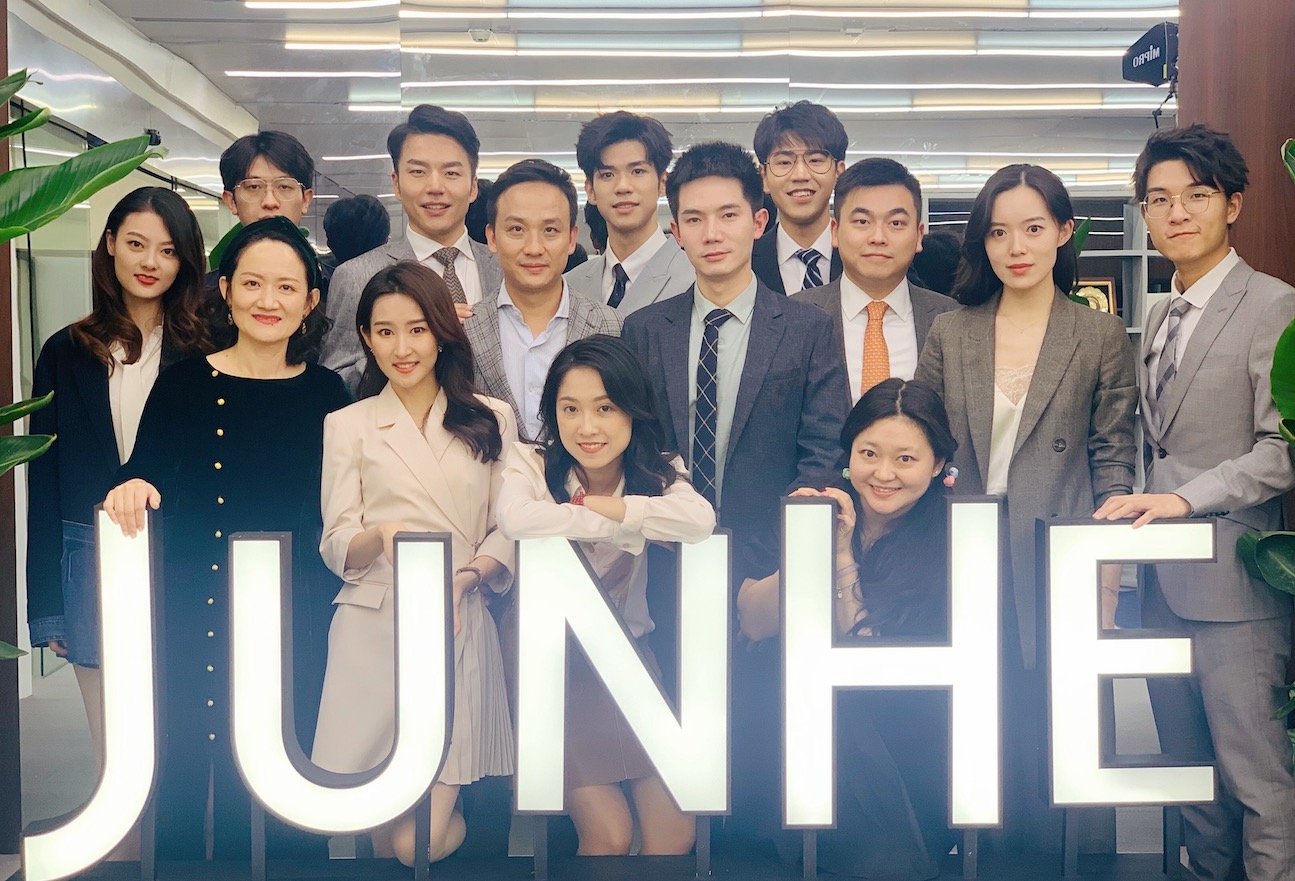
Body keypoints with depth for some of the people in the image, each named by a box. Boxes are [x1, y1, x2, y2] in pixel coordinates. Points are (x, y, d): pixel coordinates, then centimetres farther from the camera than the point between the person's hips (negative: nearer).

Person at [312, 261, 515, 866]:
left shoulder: (492, 419, 10)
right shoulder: (348, 426, 10)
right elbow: (336, 545, 3)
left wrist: (464, 578, -12)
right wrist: (381, 535, -18)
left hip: (460, 629, 0)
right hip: (373, 630, 1)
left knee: (422, 841, -6)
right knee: (375, 822, -1)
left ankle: (442, 815, 28)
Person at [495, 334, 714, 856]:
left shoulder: (657, 471, -2)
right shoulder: (532, 464, -9)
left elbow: (700, 521, -25)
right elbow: (515, 519, -33)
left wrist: (610, 506, -22)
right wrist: (620, 526, -23)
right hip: (552, 663, -3)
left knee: (675, 832, -6)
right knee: (609, 834, -12)